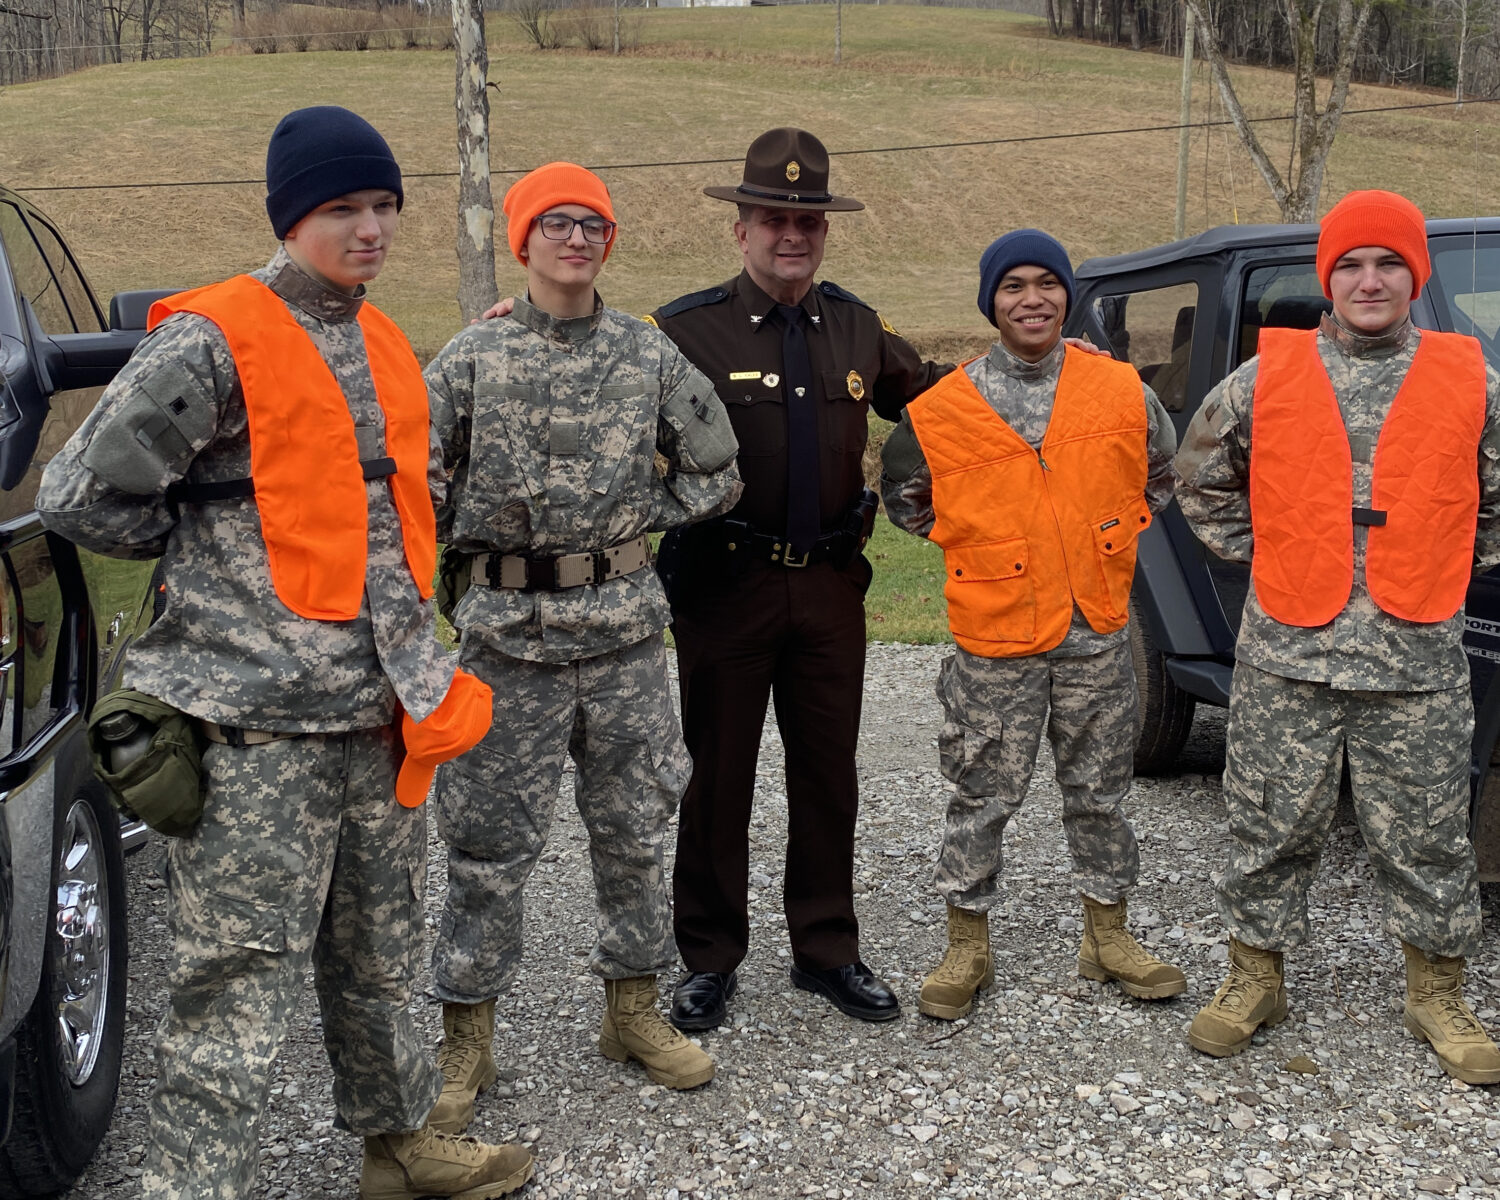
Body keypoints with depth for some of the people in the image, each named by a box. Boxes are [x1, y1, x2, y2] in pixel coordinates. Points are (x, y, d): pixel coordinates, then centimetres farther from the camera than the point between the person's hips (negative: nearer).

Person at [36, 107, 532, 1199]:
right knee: (239, 985, -3)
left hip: (382, 705, 7)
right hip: (258, 725, -7)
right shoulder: (213, 342, -11)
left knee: (381, 956, 20)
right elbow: (83, 497, -11)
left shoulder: (385, 345, 13)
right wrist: (218, 547, -1)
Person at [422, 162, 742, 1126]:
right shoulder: (472, 357, 0)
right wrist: (474, 538, -9)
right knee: (493, 838, 2)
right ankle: (468, 1037, 16)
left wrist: (638, 515, 2)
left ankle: (635, 1010, 28)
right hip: (511, 626, -2)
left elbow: (717, 473, 10)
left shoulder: (649, 353, 5)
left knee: (636, 826, 11)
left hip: (626, 623, 2)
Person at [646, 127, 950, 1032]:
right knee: (717, 776, 6)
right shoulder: (687, 330, -9)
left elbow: (926, 392, 24)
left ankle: (828, 950, 28)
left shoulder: (857, 328, 9)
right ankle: (711, 959, 22)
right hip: (726, 584, -4)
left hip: (831, 584, 5)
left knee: (829, 774, 13)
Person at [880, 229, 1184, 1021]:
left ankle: (1108, 937, 29)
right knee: (983, 799, 5)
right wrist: (973, 551, 6)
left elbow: (1162, 471, 17)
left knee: (1100, 791, 14)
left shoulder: (1120, 392, -1)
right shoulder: (944, 410, -6)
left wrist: (1111, 540, 10)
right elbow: (903, 495, 10)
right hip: (995, 641, -2)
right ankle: (967, 949, 19)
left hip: (1097, 635, 2)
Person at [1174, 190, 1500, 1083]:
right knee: (1272, 827, 9)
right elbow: (1203, 480, 14)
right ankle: (1256, 981, 25)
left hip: (1417, 661, 0)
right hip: (1287, 654, 0)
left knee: (1428, 837, 9)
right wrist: (1257, 555, 7)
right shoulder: (1268, 377, 2)